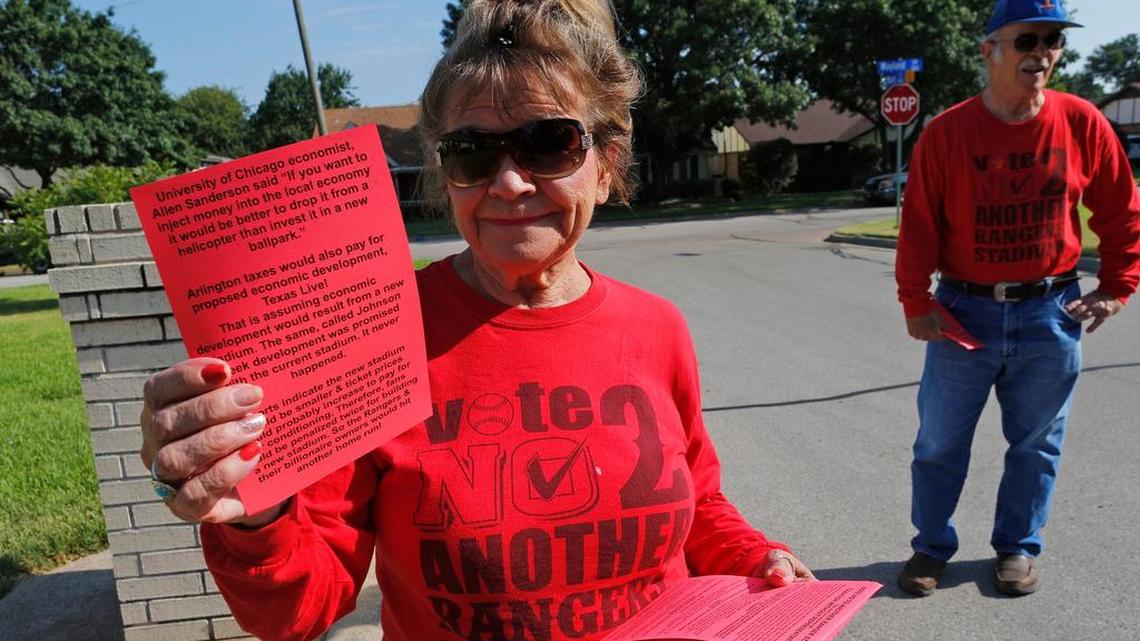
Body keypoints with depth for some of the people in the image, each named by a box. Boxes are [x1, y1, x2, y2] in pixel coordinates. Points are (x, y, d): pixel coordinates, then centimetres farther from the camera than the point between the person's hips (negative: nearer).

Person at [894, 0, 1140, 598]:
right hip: (963, 311, -1)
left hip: (1050, 312, 2)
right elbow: (919, 224, -5)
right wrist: (915, 301, -7)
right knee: (940, 440, 7)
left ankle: (1018, 546, 31)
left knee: (1036, 441, 13)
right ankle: (931, 547, 25)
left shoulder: (1081, 123, -2)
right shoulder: (946, 132, -7)